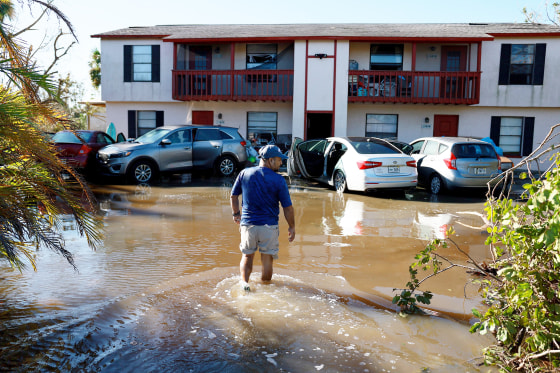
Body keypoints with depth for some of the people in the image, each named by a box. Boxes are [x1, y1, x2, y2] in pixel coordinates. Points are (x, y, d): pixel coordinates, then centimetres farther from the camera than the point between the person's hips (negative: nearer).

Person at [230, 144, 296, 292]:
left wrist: (236, 213, 26)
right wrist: (292, 227, 7)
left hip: (247, 224, 2)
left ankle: (244, 281, -1)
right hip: (269, 226, -2)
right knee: (267, 260, 11)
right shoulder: (279, 180, -9)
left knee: (247, 256, 18)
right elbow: (287, 207, -6)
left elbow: (233, 196, 9)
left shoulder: (245, 173, 0)